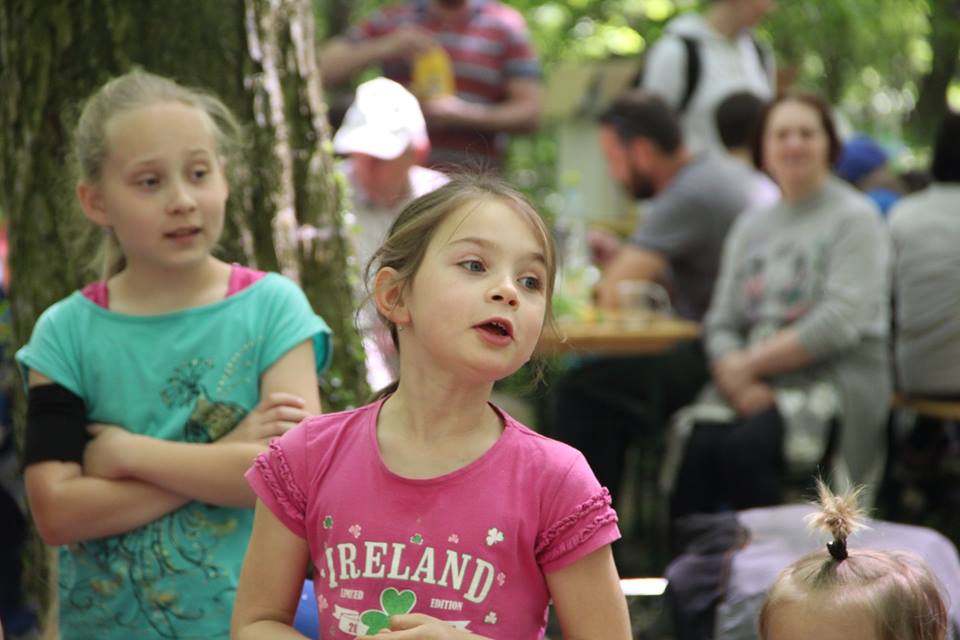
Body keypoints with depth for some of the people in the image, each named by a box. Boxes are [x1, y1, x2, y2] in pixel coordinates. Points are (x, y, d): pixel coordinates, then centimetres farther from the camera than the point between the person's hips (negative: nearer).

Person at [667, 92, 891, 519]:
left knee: (744, 447, -32)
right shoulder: (751, 228, 19)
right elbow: (721, 323, 12)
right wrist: (736, 380, -10)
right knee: (698, 444, -27)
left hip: (836, 379, -5)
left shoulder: (855, 218, 1)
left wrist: (749, 364, -9)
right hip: (754, 385, 5)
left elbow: (841, 324, -10)